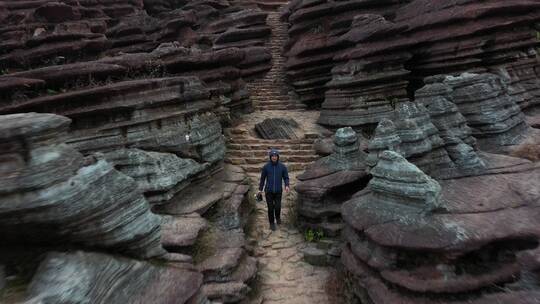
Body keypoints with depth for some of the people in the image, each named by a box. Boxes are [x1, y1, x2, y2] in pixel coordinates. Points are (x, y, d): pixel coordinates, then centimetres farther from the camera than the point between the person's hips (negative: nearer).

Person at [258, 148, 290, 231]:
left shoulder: (282, 166, -7)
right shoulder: (266, 166, -8)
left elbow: (286, 178, 0)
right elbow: (262, 178, 3)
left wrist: (287, 186, -19)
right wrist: (260, 189, 5)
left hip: (278, 191, 1)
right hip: (268, 191, 0)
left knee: (277, 207, -1)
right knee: (270, 208, 3)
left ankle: (278, 216, 34)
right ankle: (272, 223, 27)